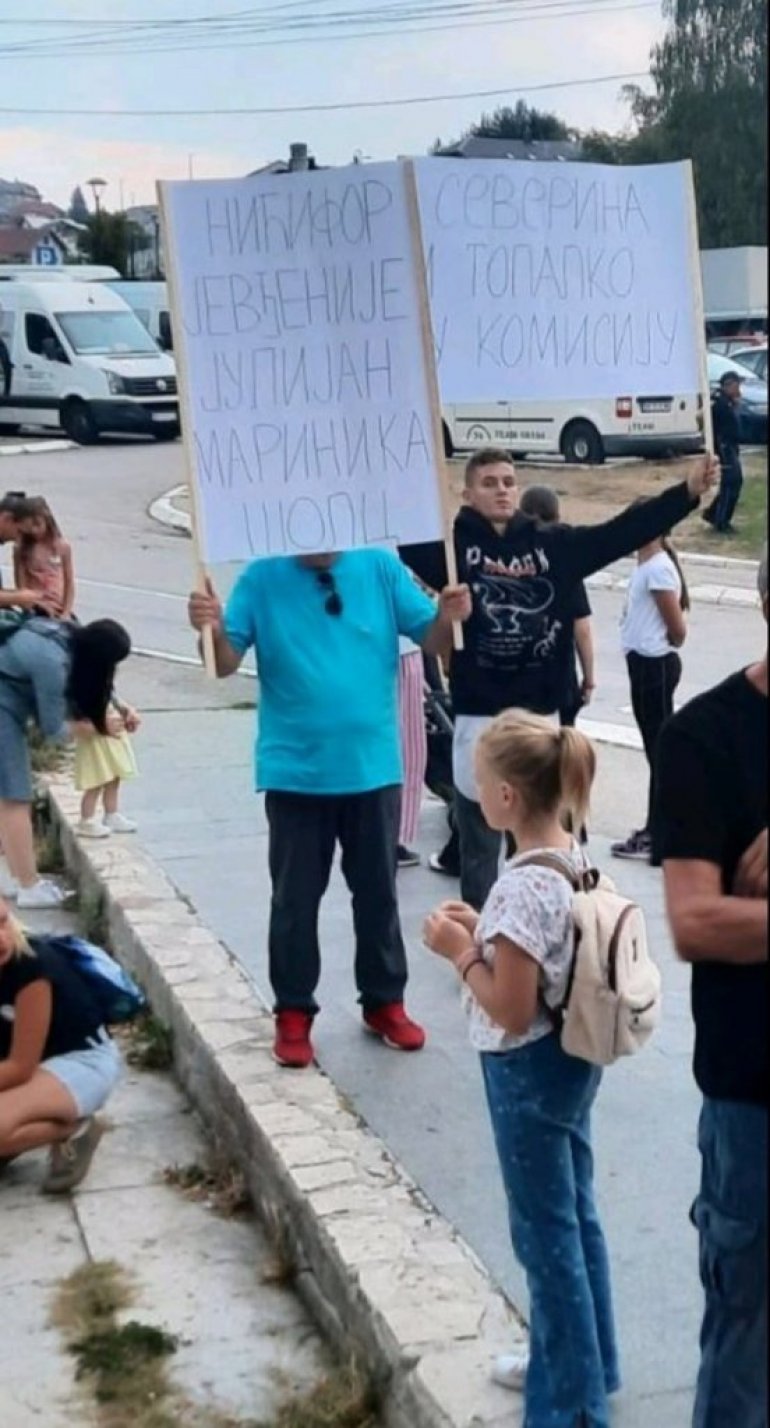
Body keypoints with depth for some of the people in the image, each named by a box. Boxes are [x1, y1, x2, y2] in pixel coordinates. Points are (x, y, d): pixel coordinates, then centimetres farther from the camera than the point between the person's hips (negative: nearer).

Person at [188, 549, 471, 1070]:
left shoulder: (381, 567, -2)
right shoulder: (263, 577, -5)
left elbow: (431, 640, -2)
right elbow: (227, 663, -7)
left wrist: (447, 618, -24)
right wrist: (214, 631, -28)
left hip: (373, 767, 1)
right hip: (295, 773, -1)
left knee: (378, 892, 14)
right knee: (295, 898, 8)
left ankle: (385, 1001, 29)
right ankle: (294, 1012, 21)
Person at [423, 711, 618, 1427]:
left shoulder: (523, 886, -28)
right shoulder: (571, 857, 0)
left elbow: (511, 1010, -24)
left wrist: (460, 951, -13)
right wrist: (483, 927, 4)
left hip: (528, 1072, -9)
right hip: (571, 1059, 9)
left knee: (546, 1234, 6)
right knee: (575, 1217, 22)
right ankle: (582, 1363, 39)